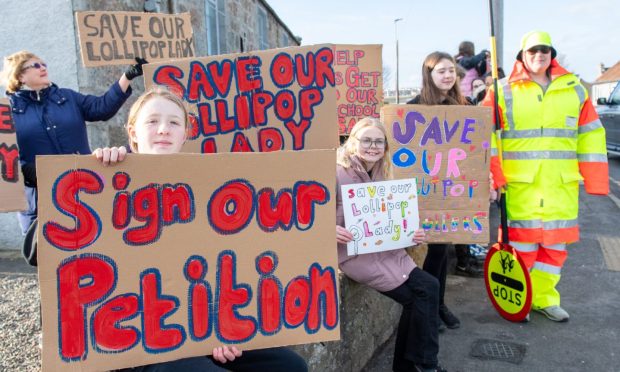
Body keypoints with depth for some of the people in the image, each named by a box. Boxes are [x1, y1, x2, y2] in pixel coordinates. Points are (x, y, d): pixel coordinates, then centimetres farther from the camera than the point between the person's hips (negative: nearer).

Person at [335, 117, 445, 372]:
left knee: (429, 287, -6)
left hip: (386, 249, 7)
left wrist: (411, 233, 0)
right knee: (417, 296, -11)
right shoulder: (337, 173, -11)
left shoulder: (382, 175, 11)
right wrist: (330, 228, -29)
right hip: (355, 253, -7)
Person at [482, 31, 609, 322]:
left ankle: (543, 298, 26)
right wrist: (492, 175, -13)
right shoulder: (503, 91, 1)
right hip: (520, 185, -3)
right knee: (521, 242, 0)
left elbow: (591, 136, 10)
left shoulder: (575, 89, 10)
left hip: (562, 185, 4)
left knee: (555, 243, 10)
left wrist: (595, 181, 5)